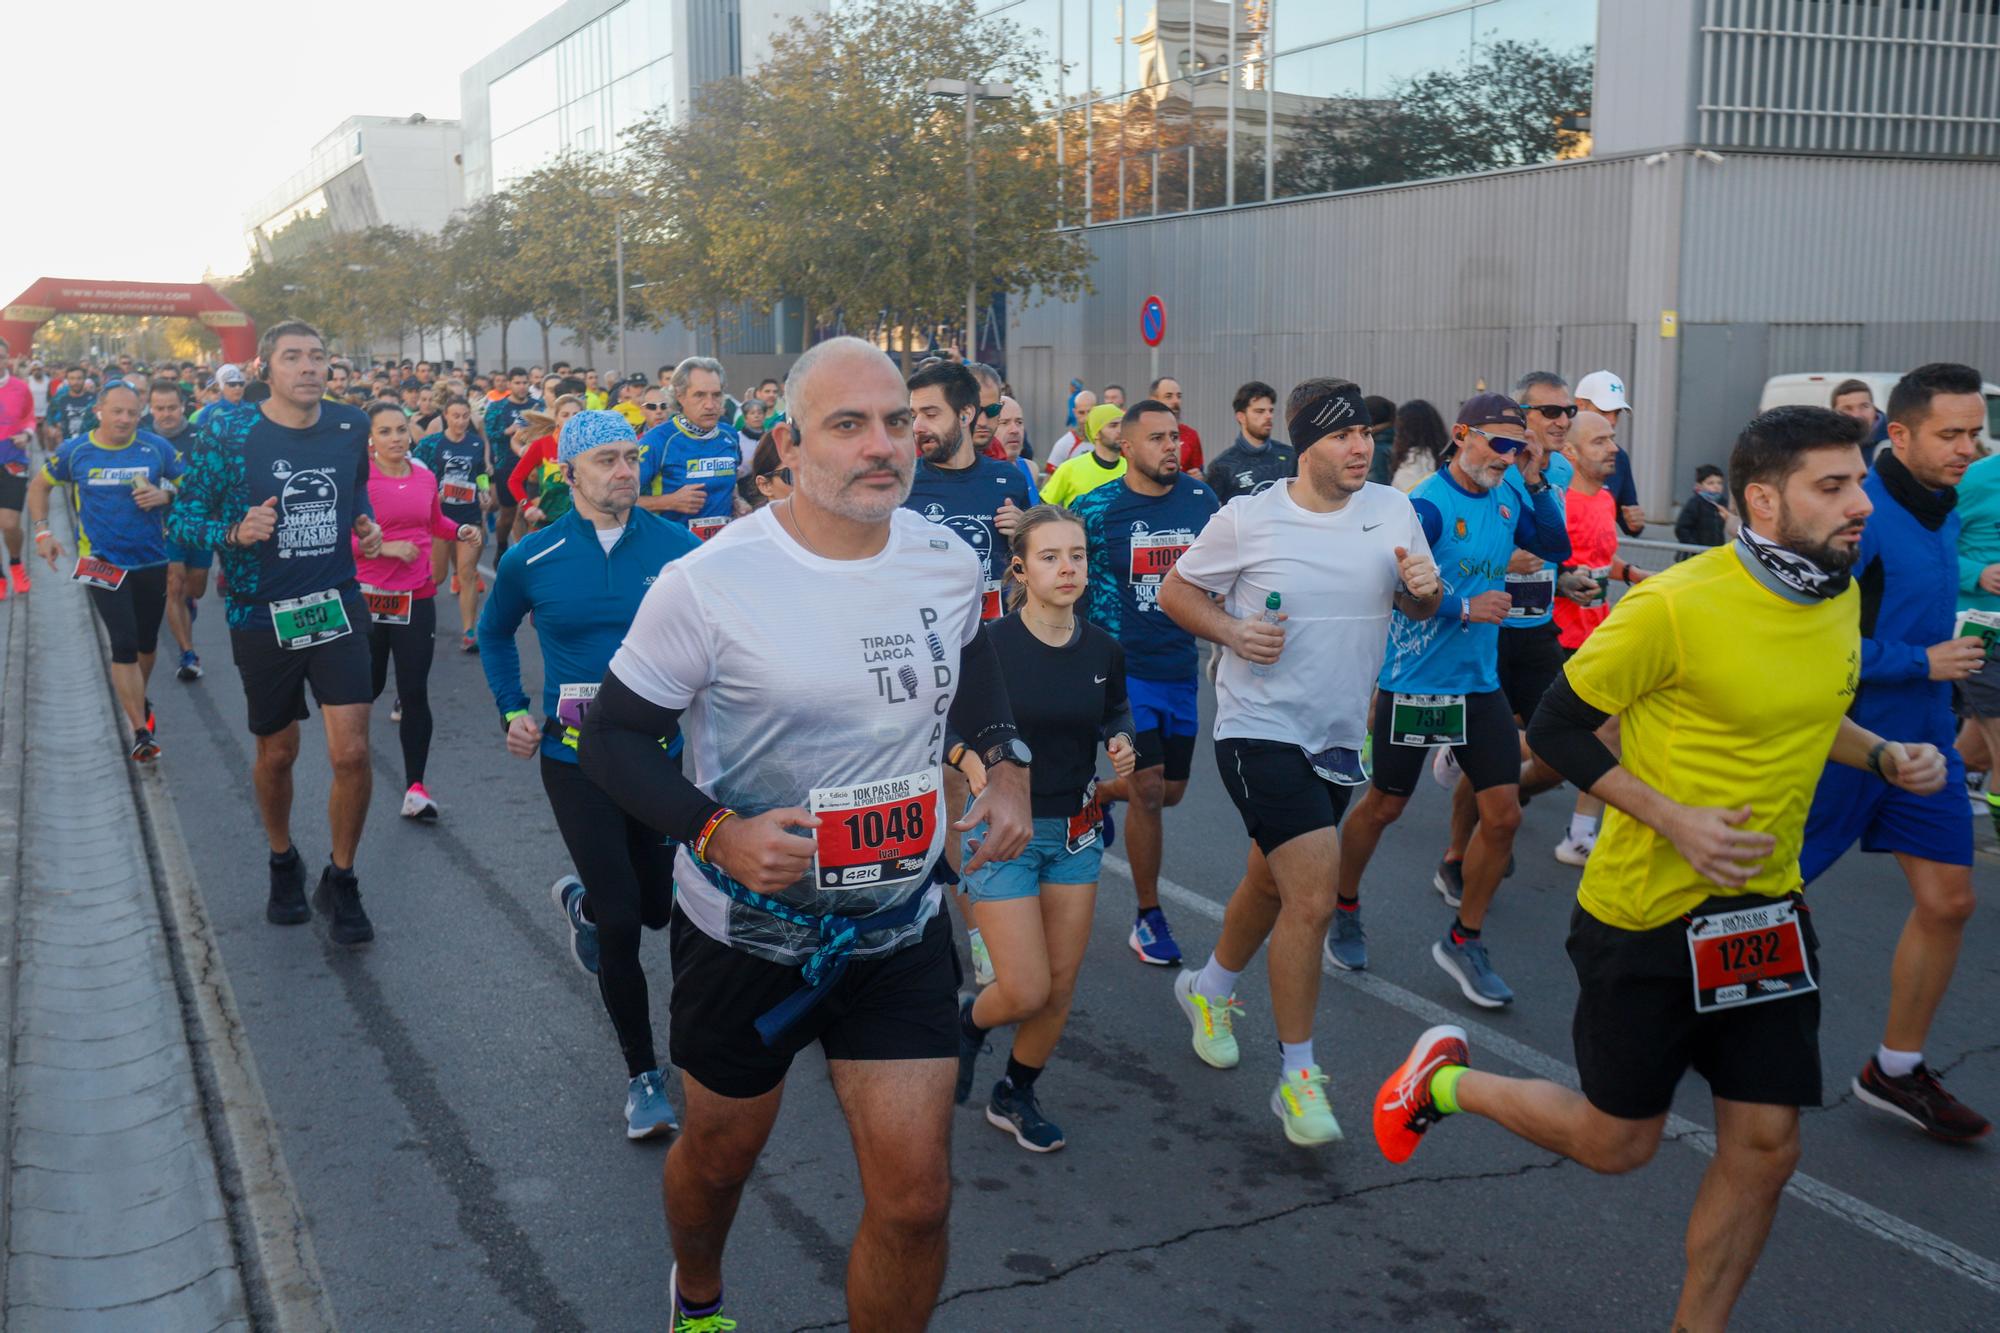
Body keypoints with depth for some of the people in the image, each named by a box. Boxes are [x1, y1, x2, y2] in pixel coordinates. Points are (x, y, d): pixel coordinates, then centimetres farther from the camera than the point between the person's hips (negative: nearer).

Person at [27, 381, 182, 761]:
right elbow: (39, 485, 10)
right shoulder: (75, 451, -5)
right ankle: (142, 732, -9)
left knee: (147, 642, 17)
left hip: (153, 560, 2)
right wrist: (42, 531, 1)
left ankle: (138, 700, 43)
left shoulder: (156, 448, -8)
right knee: (124, 645, -11)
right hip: (104, 563, -2)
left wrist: (166, 495, -19)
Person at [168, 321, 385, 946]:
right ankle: (283, 864, 40)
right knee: (277, 753, 14)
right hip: (263, 615, -1)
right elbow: (183, 519, -6)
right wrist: (237, 532, -25)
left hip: (337, 607, 1)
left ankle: (341, 882, 12)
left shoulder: (351, 425, -1)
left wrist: (366, 524, 0)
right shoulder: (227, 430, -11)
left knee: (351, 753, -9)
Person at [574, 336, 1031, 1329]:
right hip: (746, 934, -2)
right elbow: (612, 737, -11)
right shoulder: (709, 584, -20)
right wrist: (715, 833, -26)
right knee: (721, 1155, 21)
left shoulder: (949, 563, -5)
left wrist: (1003, 761, 0)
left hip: (902, 930, 3)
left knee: (914, 1197, -2)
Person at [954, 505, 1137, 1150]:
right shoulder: (989, 647, -15)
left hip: (1075, 832, 5)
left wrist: (1121, 742, -4)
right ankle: (969, 1021, 29)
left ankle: (1015, 1096, 31)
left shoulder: (1103, 650, -1)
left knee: (1060, 987, 8)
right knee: (1026, 992, -6)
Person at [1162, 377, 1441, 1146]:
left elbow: (1419, 607, 12)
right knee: (1313, 898, -16)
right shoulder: (1247, 519, -11)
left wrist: (1424, 589, -12)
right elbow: (1176, 591, 0)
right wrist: (1230, 630, -19)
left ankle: (1210, 989, 49)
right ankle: (1296, 1077, 0)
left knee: (1273, 884, 21)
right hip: (1261, 729, -6)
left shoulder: (1392, 510, 1)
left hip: (1338, 735, 6)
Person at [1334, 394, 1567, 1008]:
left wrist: (1537, 484, 0)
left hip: (1480, 683, 6)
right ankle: (1342, 907, 34)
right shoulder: (1428, 505, -17)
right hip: (1415, 682, -6)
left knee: (1503, 814, 2)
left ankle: (1463, 941, 18)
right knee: (1383, 806, 10)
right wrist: (1464, 608, -29)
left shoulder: (1506, 498, 4)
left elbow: (1557, 547, 13)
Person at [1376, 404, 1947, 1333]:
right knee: (1617, 1142, 8)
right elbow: (1557, 728, -15)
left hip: (1765, 909, 6)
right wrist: (1676, 822, -22)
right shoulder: (1674, 606, -21)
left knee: (1765, 1145, 7)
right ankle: (1444, 1080, 32)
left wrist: (1883, 757, 2)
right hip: (1647, 911, -6)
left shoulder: (1840, 595, 2)